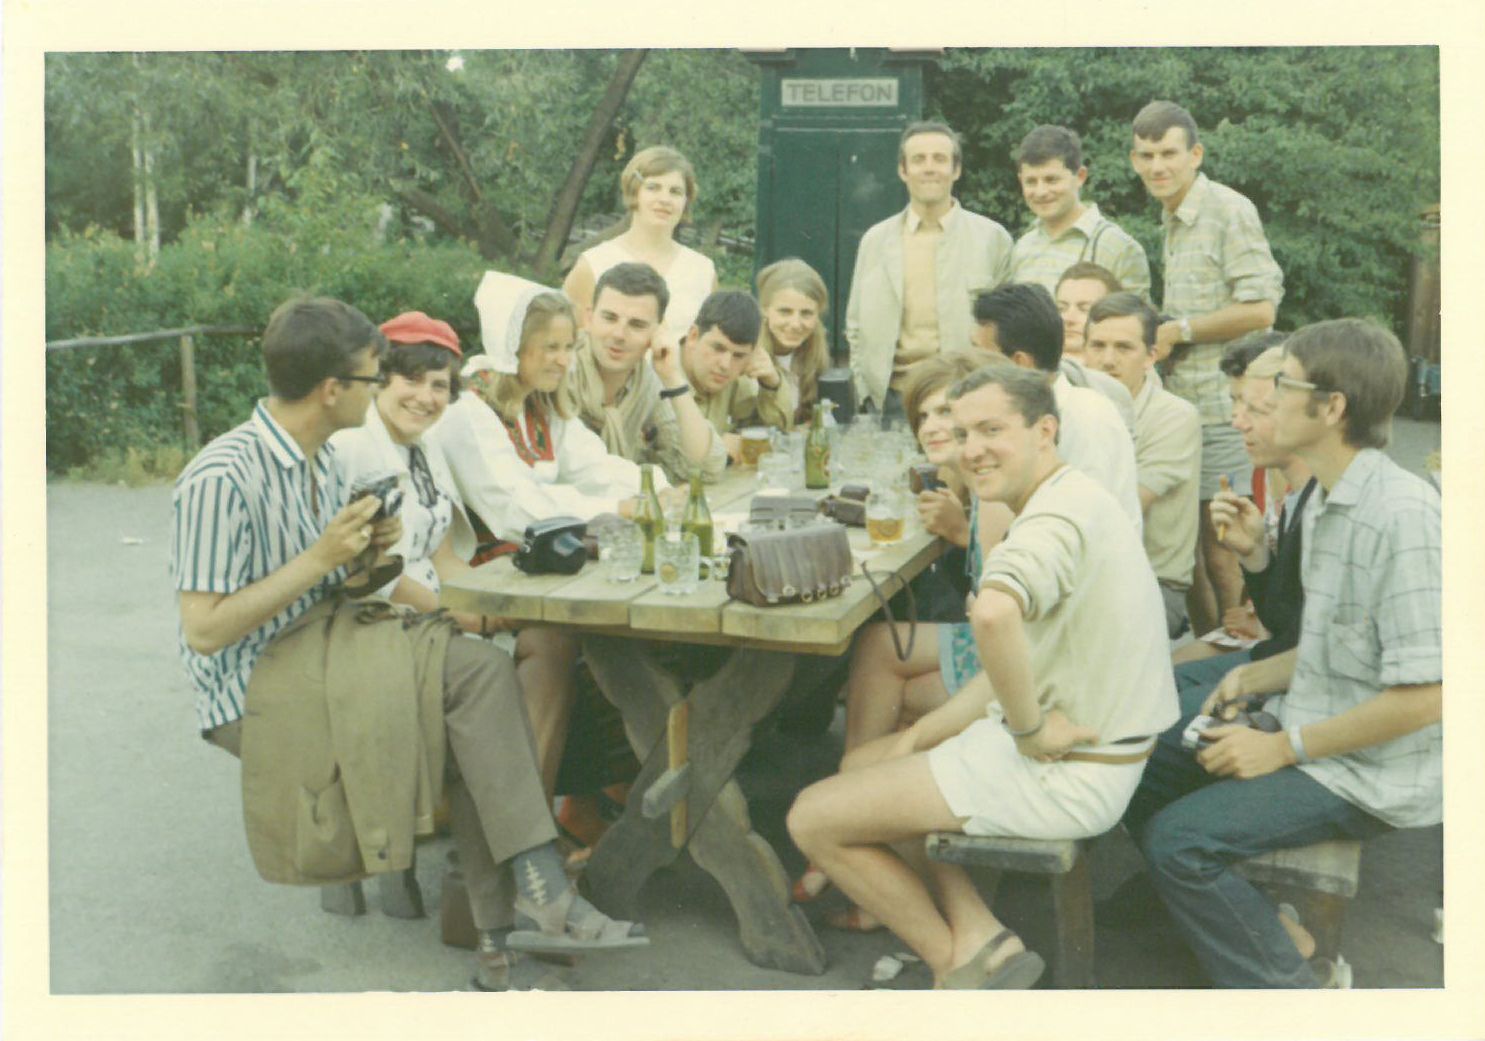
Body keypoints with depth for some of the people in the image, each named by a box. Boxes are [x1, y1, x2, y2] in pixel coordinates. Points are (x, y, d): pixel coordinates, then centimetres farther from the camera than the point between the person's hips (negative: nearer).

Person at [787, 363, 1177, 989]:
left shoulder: (1063, 512, -22)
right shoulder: (1070, 505, 13)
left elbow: (994, 614, -44)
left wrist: (1029, 729, -28)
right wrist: (917, 738, 15)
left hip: (1064, 771, -10)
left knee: (813, 819, -2)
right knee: (865, 763, 21)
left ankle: (956, 962, 12)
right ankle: (978, 938, 11)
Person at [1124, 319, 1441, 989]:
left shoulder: (1402, 513, -23)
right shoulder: (1326, 503, 8)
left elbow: (1424, 695, -26)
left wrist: (1285, 748, -19)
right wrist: (1255, 676, 3)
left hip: (1374, 773, -10)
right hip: (1314, 732, 10)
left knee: (1177, 839, -20)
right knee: (1139, 783, 5)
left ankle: (1292, 982, 1)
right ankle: (1282, 939, 10)